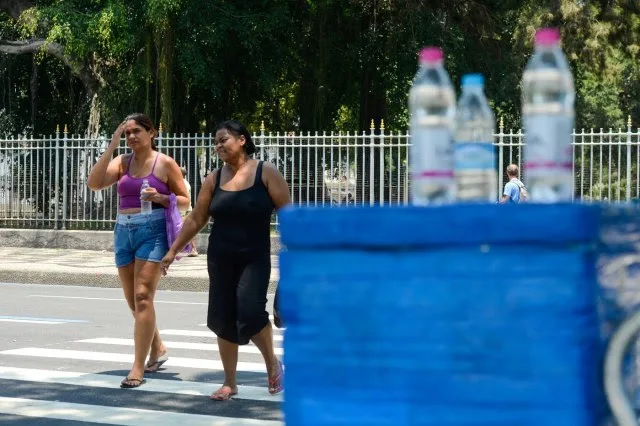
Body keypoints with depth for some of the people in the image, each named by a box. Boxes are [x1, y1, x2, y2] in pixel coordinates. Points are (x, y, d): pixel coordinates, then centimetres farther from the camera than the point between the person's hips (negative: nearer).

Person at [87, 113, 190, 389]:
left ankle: (138, 367, -10)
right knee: (133, 300, 12)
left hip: (153, 231, -5)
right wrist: (111, 146, -7)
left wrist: (160, 197, -15)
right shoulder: (122, 161, 9)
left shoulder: (165, 163, -1)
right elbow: (94, 183, -6)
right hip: (124, 232, 5)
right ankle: (157, 349, 34)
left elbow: (184, 199, 4)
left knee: (142, 297, -12)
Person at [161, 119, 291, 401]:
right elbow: (196, 219, 9)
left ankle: (273, 364, 8)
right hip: (220, 258, 4)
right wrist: (173, 250, 7)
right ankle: (230, 383, 16)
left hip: (255, 258, -4)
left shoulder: (266, 173, -6)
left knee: (250, 312, -19)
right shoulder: (215, 179, 4)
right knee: (223, 319, 3)